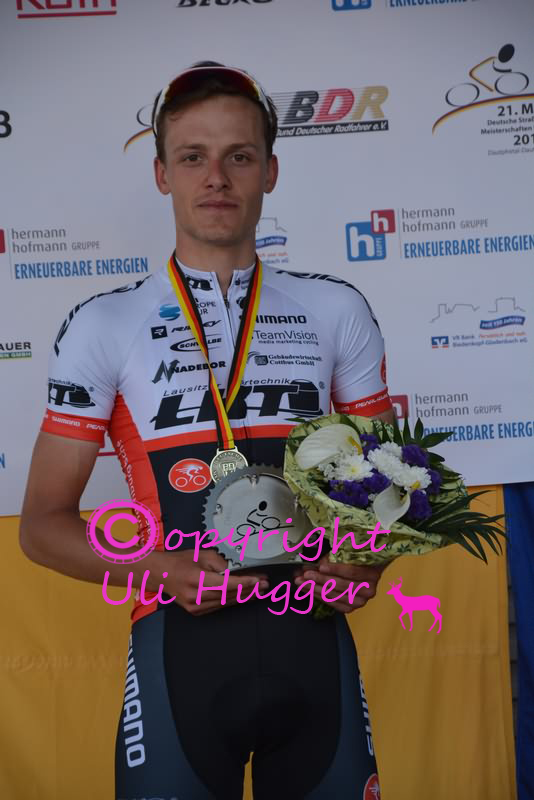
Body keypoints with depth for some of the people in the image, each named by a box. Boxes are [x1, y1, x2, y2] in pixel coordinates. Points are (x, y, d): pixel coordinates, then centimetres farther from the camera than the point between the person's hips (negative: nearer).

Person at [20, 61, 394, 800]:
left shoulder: (336, 311, 6)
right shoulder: (101, 326, 0)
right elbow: (43, 523, 2)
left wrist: (367, 561, -8)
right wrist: (166, 570, -15)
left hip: (315, 638, 2)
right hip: (179, 644, -1)